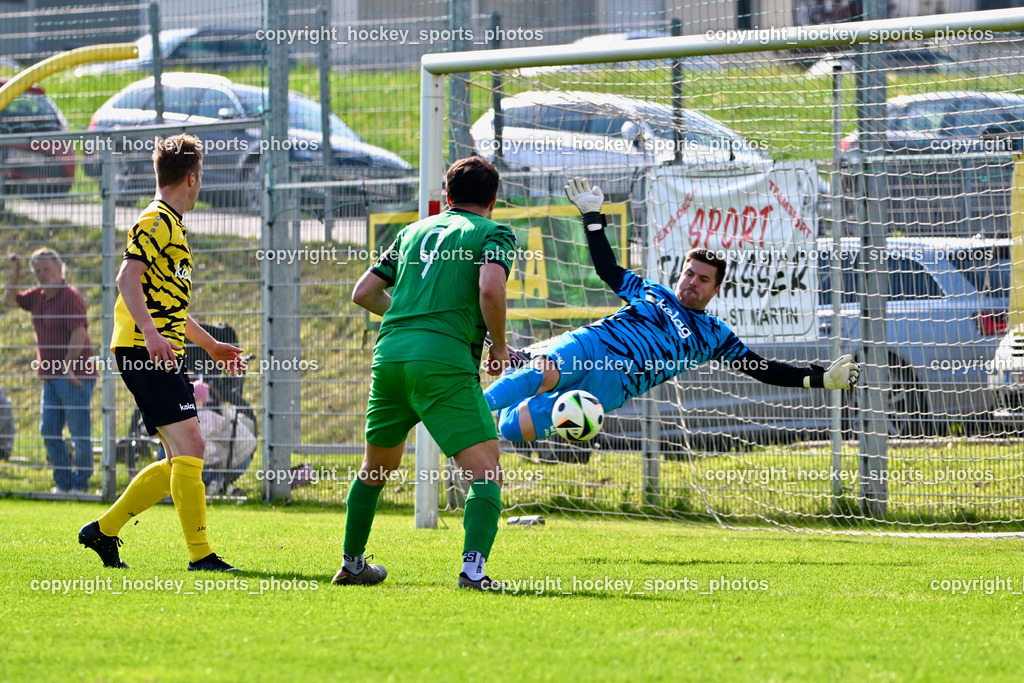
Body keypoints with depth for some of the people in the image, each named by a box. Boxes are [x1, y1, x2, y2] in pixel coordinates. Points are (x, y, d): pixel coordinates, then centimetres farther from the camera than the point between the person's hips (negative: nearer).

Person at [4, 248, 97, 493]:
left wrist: (68, 367, -20)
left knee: (80, 432, -4)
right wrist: (15, 273, 12)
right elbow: (9, 301, 24)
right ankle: (63, 482, 16)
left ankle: (81, 484, 3)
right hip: (50, 378, 9)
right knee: (49, 431, 8)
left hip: (75, 376, -9)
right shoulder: (38, 296, 13)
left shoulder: (70, 296, -12)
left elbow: (79, 334, -18)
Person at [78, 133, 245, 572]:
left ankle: (104, 530, 15)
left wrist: (211, 345, 34)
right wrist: (152, 336, -33)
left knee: (181, 459, 9)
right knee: (189, 448, -14)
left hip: (160, 353, 10)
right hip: (144, 351, -10)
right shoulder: (157, 222, -8)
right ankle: (200, 555, -16)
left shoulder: (171, 224, 24)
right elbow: (128, 277, -22)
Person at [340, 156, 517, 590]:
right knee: (486, 474, -6)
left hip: (389, 354, 6)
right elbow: (490, 288, -13)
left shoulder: (415, 231, 24)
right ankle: (473, 567, -26)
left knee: (375, 469, 25)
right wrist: (499, 346, 2)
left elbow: (364, 292, 24)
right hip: (444, 358, -6)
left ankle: (351, 564, 35)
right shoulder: (493, 234, 7)